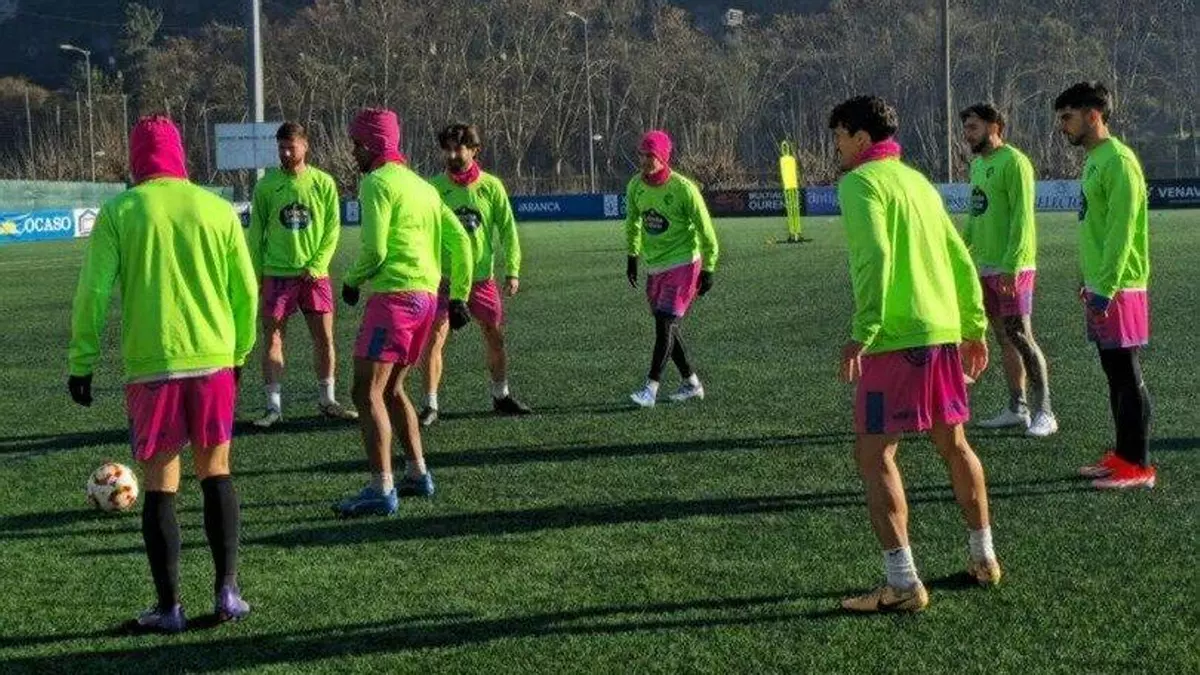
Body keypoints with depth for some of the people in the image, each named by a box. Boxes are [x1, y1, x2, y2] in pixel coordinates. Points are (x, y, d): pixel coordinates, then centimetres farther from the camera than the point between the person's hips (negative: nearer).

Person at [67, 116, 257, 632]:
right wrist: (239, 351, 19)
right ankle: (227, 592, 11)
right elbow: (245, 290, 7)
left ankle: (169, 608, 8)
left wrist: (81, 362, 2)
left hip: (150, 366, -2)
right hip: (213, 360, 2)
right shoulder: (217, 209, 4)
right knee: (216, 472, 15)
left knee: (159, 485, 6)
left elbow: (93, 292, -5)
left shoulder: (119, 212, -2)